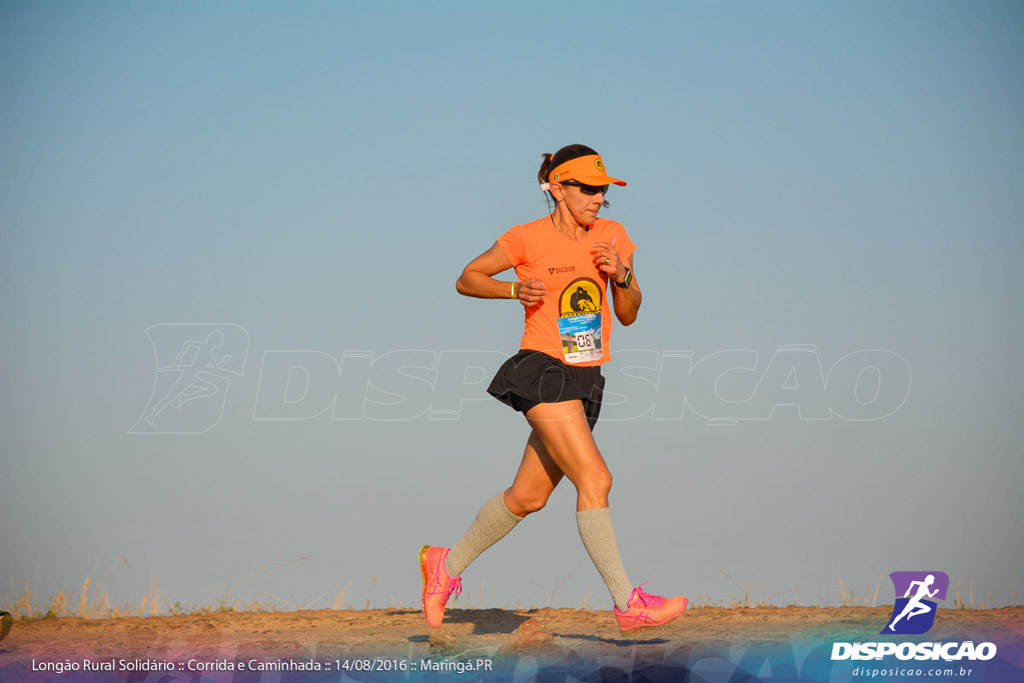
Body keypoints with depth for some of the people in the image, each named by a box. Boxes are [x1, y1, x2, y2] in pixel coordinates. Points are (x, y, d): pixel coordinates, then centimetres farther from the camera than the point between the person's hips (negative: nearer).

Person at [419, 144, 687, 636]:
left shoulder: (612, 236, 8)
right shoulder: (528, 239, -6)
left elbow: (628, 315, 12)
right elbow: (466, 279, 5)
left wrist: (622, 275, -8)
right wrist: (515, 289, -13)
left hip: (585, 381, 7)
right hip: (544, 373, -7)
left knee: (528, 497, 12)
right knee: (595, 480, -19)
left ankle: (447, 565, 30)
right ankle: (628, 604, -19)